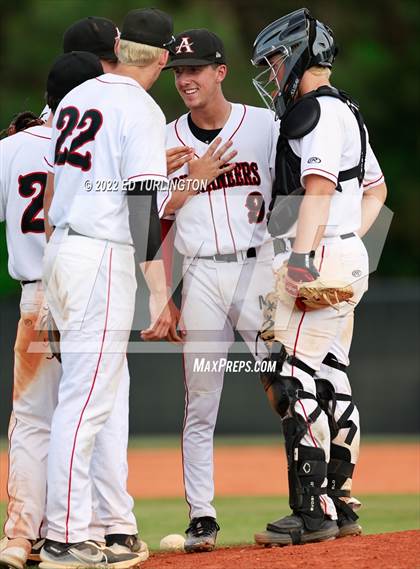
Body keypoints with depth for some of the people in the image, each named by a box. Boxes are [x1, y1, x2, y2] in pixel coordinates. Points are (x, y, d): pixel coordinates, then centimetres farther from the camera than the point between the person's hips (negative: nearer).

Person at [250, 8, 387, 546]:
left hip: (322, 258, -11)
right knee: (330, 383, 11)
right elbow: (376, 189, 31)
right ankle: (339, 505, 14)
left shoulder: (318, 110, -10)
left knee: (292, 378, -13)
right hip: (348, 257, 11)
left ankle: (313, 512, -17)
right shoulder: (346, 113, 22)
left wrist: (303, 254, -31)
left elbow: (319, 185, -23)